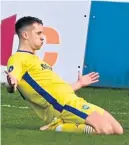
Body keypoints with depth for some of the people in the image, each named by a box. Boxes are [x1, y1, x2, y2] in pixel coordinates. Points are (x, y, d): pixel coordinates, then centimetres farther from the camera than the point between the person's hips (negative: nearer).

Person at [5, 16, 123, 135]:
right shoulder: (18, 58, -3)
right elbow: (12, 80, -24)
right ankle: (59, 128, -15)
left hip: (72, 101, 10)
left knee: (117, 130, 5)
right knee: (105, 129, -27)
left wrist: (79, 83, 42)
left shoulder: (33, 59, 27)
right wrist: (11, 84, -48)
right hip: (61, 104, -10)